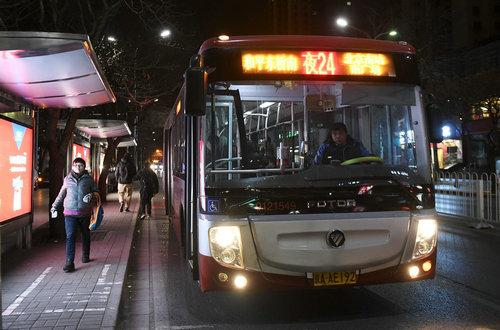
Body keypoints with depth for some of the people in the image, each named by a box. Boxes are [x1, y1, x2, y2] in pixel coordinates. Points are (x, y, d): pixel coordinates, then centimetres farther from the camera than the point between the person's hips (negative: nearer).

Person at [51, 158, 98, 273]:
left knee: (86, 235, 14)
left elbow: (96, 191, 11)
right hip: (70, 212, 0)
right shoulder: (67, 179, 8)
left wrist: (91, 195, -11)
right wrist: (55, 206, 21)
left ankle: (85, 256, 34)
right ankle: (69, 262, -9)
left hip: (85, 212, 0)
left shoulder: (88, 178, 3)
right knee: (70, 237, -8)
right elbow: (61, 194, 20)